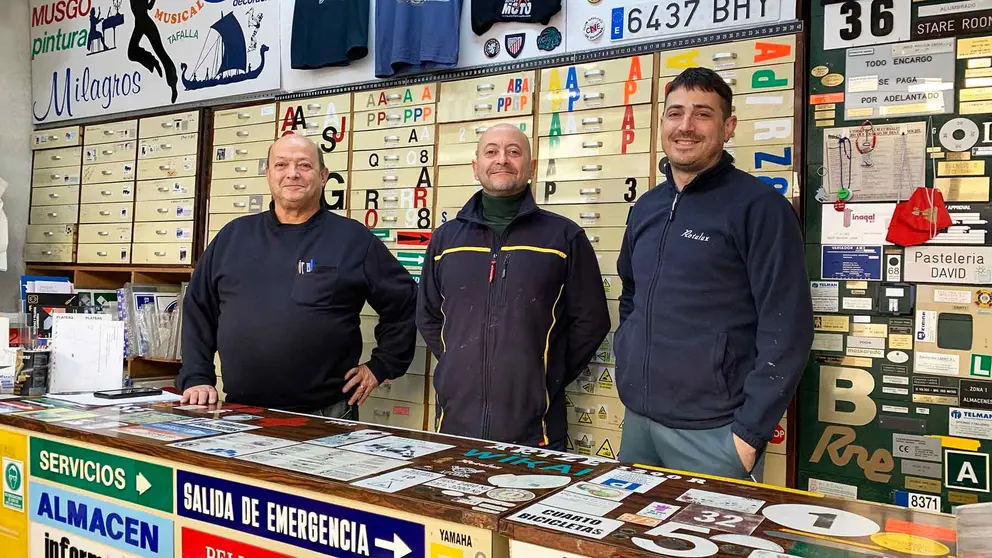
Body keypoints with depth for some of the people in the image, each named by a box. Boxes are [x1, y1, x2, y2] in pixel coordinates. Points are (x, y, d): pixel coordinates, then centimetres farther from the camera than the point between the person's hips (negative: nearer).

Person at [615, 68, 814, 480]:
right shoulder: (646, 208, 10)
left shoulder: (759, 206, -9)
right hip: (637, 420, 6)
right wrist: (629, 361, 12)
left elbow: (786, 329, -13)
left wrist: (750, 431, -15)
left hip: (713, 430, -6)